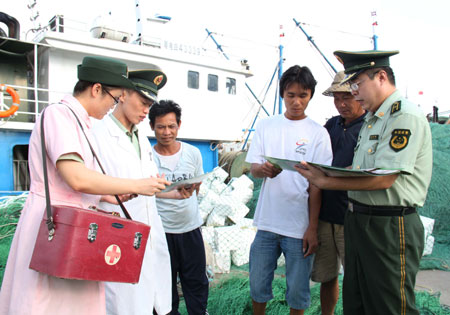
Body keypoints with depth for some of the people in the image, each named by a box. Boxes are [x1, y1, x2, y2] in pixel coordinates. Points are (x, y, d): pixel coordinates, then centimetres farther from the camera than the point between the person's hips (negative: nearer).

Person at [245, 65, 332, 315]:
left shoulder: (318, 133, -1)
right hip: (267, 221, 2)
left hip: (299, 226, -2)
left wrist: (312, 228, -6)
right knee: (258, 284, 12)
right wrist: (264, 170, -22)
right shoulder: (265, 126, 6)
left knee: (297, 291, 9)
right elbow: (252, 168, 2)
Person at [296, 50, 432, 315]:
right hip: (358, 222, 9)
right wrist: (321, 171, 2)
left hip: (390, 226, -9)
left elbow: (384, 178, -23)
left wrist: (325, 182, -22)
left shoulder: (405, 115, -15)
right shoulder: (372, 120, 16)